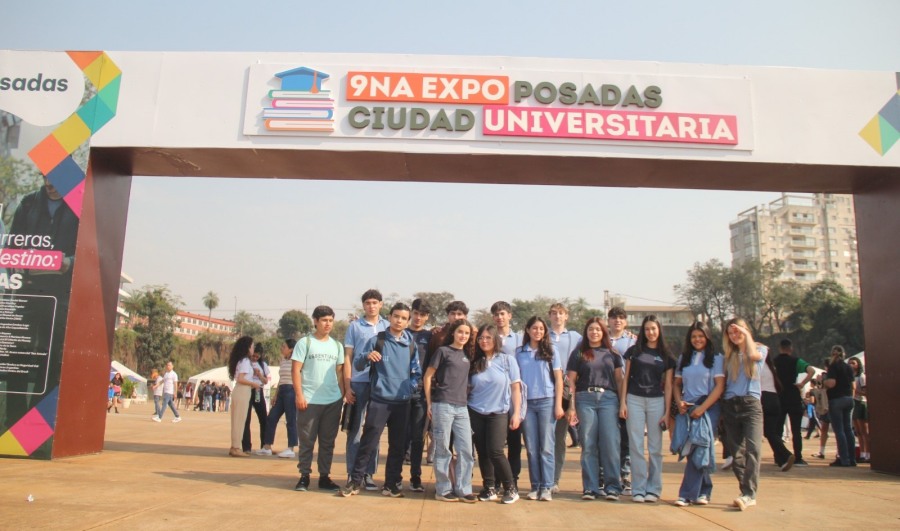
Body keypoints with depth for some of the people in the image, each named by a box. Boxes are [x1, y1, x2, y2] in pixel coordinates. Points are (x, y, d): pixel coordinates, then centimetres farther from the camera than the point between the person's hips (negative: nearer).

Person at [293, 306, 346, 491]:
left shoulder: (337, 345, 11)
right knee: (306, 441, 3)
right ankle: (304, 476, 14)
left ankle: (324, 476, 17)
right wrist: (299, 395, -12)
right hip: (309, 400, -4)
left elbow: (340, 372, 14)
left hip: (333, 401, 4)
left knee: (328, 442, 9)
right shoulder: (304, 343, -1)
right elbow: (295, 370, -5)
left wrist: (343, 394, 7)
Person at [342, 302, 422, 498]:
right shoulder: (377, 340, -2)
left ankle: (391, 484, 19)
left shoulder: (411, 344, 7)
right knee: (369, 443, -4)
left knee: (398, 446, 8)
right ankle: (355, 481, 7)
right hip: (379, 400, -3)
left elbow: (417, 371, 15)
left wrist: (410, 386, 0)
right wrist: (367, 356, -25)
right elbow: (357, 363, -4)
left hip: (403, 402, 3)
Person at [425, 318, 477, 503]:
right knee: (443, 449, 2)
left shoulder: (467, 354, 15)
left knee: (466, 450, 4)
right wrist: (429, 403, -4)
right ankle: (443, 490, 12)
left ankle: (463, 489, 13)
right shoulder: (443, 351, -1)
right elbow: (428, 376, -1)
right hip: (442, 405, -5)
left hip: (462, 407, 5)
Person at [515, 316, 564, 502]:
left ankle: (546, 487, 3)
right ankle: (535, 486, 12)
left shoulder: (551, 350, 5)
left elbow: (558, 379, 4)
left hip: (547, 401, -1)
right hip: (526, 403, 2)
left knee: (546, 447, -2)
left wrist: (558, 405, -3)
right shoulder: (520, 352, 9)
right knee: (531, 448, 4)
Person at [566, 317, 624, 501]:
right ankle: (590, 487, 8)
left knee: (610, 443, -3)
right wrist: (571, 406, -1)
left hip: (608, 398, 1)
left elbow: (620, 379, 11)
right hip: (585, 399, -1)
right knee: (588, 444, 2)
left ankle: (612, 486, 6)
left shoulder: (612, 353, 12)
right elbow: (571, 381, 5)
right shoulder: (579, 353, 8)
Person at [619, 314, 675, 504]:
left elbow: (668, 385, 6)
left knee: (655, 447, 5)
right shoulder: (634, 351, 6)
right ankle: (638, 489, 7)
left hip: (656, 401, 1)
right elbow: (626, 377, 6)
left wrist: (667, 412, 0)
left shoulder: (666, 356, 7)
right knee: (636, 446, 0)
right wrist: (622, 402, -2)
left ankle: (653, 489, 15)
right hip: (634, 400, 0)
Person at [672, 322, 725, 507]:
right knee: (691, 451, 5)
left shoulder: (716, 358, 1)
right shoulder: (684, 358, 14)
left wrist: (702, 408, -15)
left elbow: (720, 386, -7)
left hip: (707, 408, -4)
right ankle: (703, 491, 20)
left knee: (699, 450, -8)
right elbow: (677, 384, 16)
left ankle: (688, 493, -3)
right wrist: (679, 402, -4)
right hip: (687, 409, 4)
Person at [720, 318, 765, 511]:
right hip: (729, 406, 4)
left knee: (752, 449, -17)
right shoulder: (728, 354, 16)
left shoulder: (760, 349, 9)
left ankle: (749, 494, -20)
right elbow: (721, 383, 14)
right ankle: (747, 493, 13)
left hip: (751, 403, -4)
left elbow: (753, 355, -16)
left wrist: (746, 335, -7)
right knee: (736, 453, 4)